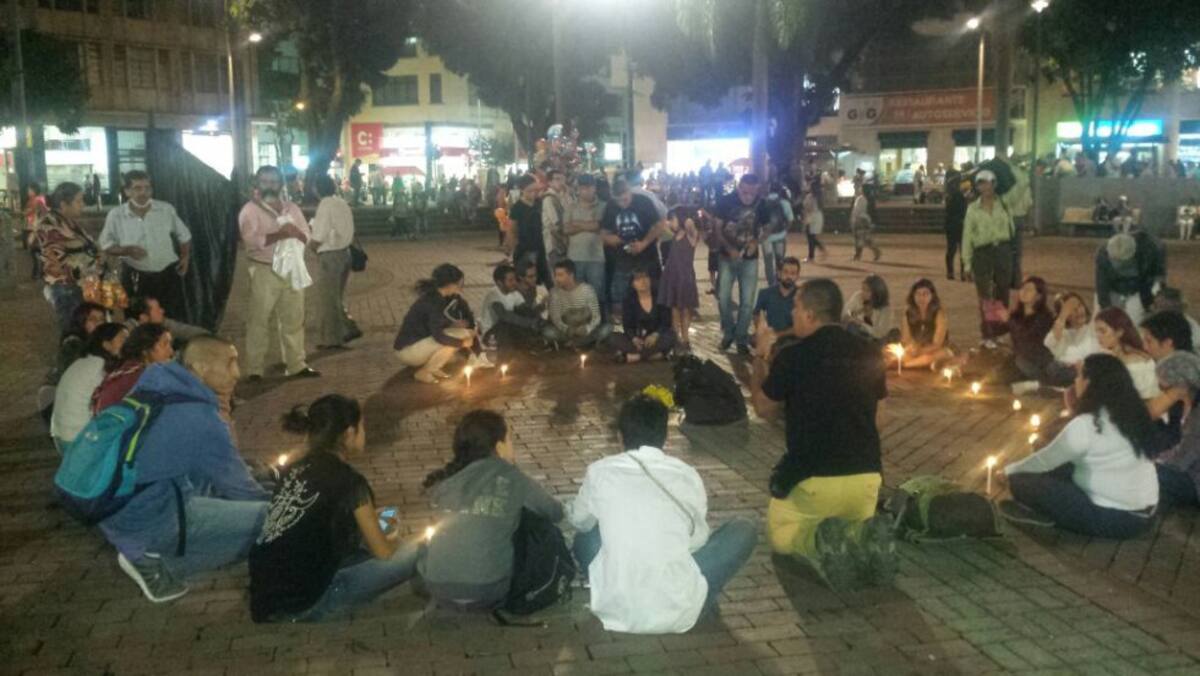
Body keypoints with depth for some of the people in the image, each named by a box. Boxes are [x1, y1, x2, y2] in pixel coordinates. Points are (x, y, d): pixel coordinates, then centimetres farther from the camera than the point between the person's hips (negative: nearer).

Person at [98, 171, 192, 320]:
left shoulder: (166, 209, -2)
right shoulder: (115, 215, -7)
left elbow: (183, 235, 12)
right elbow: (106, 245, -2)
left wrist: (185, 257, 0)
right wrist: (127, 250, -19)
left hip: (168, 273, 1)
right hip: (135, 277, -1)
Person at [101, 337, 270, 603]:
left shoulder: (156, 389, 6)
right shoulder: (201, 419, -19)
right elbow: (237, 485, -7)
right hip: (149, 520, -9)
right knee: (268, 518, -14)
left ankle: (146, 551, 13)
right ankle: (158, 563, -4)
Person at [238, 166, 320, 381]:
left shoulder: (291, 208, 12)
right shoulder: (250, 210, -5)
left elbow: (307, 236, 6)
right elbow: (251, 239, -20)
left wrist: (295, 233, -16)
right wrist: (279, 235, -27)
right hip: (264, 271, -5)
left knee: (293, 319, 9)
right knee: (259, 321, -1)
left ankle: (296, 364, 17)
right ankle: (254, 369, 5)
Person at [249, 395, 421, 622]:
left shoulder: (295, 469, 10)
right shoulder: (348, 479, -10)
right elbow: (383, 552, -1)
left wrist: (371, 521, 27)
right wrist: (393, 539, 21)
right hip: (300, 605, -8)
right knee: (413, 554, -5)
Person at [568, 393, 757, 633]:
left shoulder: (599, 472, 0)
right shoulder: (687, 475, 1)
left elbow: (578, 520, 20)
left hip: (614, 609, 2)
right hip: (677, 613, -2)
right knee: (744, 530, 17)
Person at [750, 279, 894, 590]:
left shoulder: (793, 356, -11)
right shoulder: (870, 353, 1)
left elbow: (763, 408, 5)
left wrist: (758, 373, 26)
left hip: (813, 478, -4)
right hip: (867, 474, 4)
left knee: (780, 533, 23)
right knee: (854, 525, 32)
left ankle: (819, 543, -11)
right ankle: (867, 537, -4)